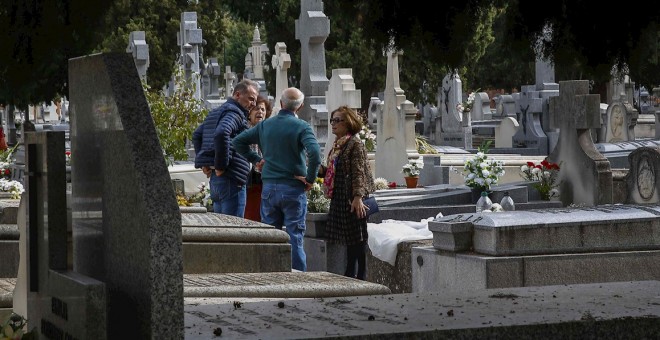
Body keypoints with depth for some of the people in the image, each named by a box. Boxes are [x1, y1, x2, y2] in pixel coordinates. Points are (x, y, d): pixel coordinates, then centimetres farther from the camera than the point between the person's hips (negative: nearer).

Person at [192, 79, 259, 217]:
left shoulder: (215, 112, 21)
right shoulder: (234, 112, -10)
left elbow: (197, 135, 27)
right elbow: (221, 133, -28)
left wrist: (204, 164, 19)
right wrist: (221, 166, -22)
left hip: (214, 177, 10)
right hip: (231, 178, -10)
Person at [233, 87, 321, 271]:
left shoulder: (265, 125, 6)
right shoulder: (301, 127, -9)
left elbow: (238, 141, 11)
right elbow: (314, 152, -24)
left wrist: (256, 159, 12)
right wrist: (310, 178, -12)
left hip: (268, 188, 4)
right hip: (293, 188, -4)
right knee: (294, 237, 0)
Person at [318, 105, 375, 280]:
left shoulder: (355, 144, -11)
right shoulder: (337, 145, 15)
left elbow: (359, 172, -17)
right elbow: (330, 171, 20)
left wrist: (358, 197, -24)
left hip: (352, 199, -9)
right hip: (339, 198, 9)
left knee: (357, 236, -4)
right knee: (348, 237, 13)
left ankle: (362, 274, 0)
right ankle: (350, 273, 20)